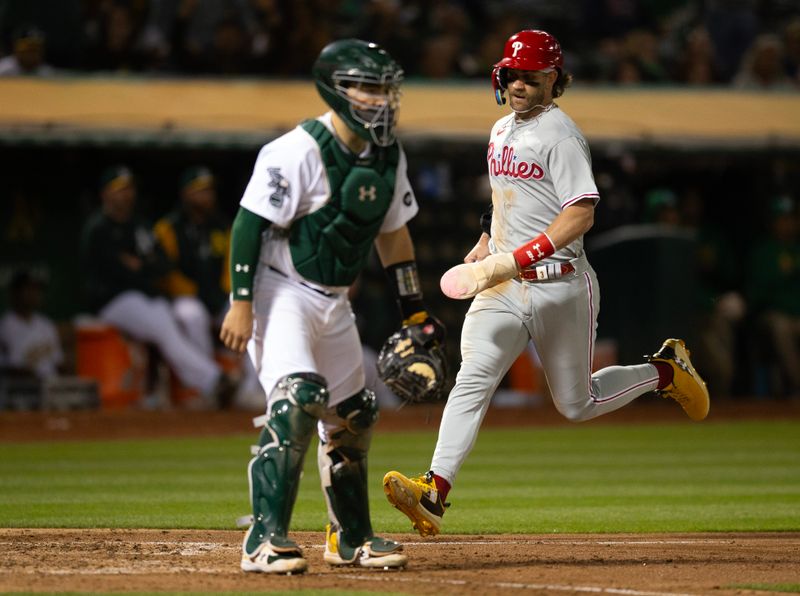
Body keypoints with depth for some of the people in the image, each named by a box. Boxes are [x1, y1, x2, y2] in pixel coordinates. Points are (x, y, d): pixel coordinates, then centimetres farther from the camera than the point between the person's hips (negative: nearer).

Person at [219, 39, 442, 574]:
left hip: (334, 302, 8)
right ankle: (266, 540, -25)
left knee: (353, 417, 14)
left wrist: (414, 307, 15)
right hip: (281, 292, -8)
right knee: (298, 397, -25)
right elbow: (251, 222, -20)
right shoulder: (299, 151, -21)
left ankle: (352, 539, 30)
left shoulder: (388, 156, 4)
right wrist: (242, 303, -24)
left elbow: (392, 231, 16)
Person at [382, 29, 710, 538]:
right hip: (502, 285, 6)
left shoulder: (559, 134, -12)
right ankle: (435, 492, -25)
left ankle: (665, 371, 31)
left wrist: (517, 259, -26)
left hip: (559, 286, -6)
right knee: (472, 381, -14)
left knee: (577, 404, 7)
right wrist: (484, 246, 19)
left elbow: (582, 214, -21)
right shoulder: (502, 131, 14)